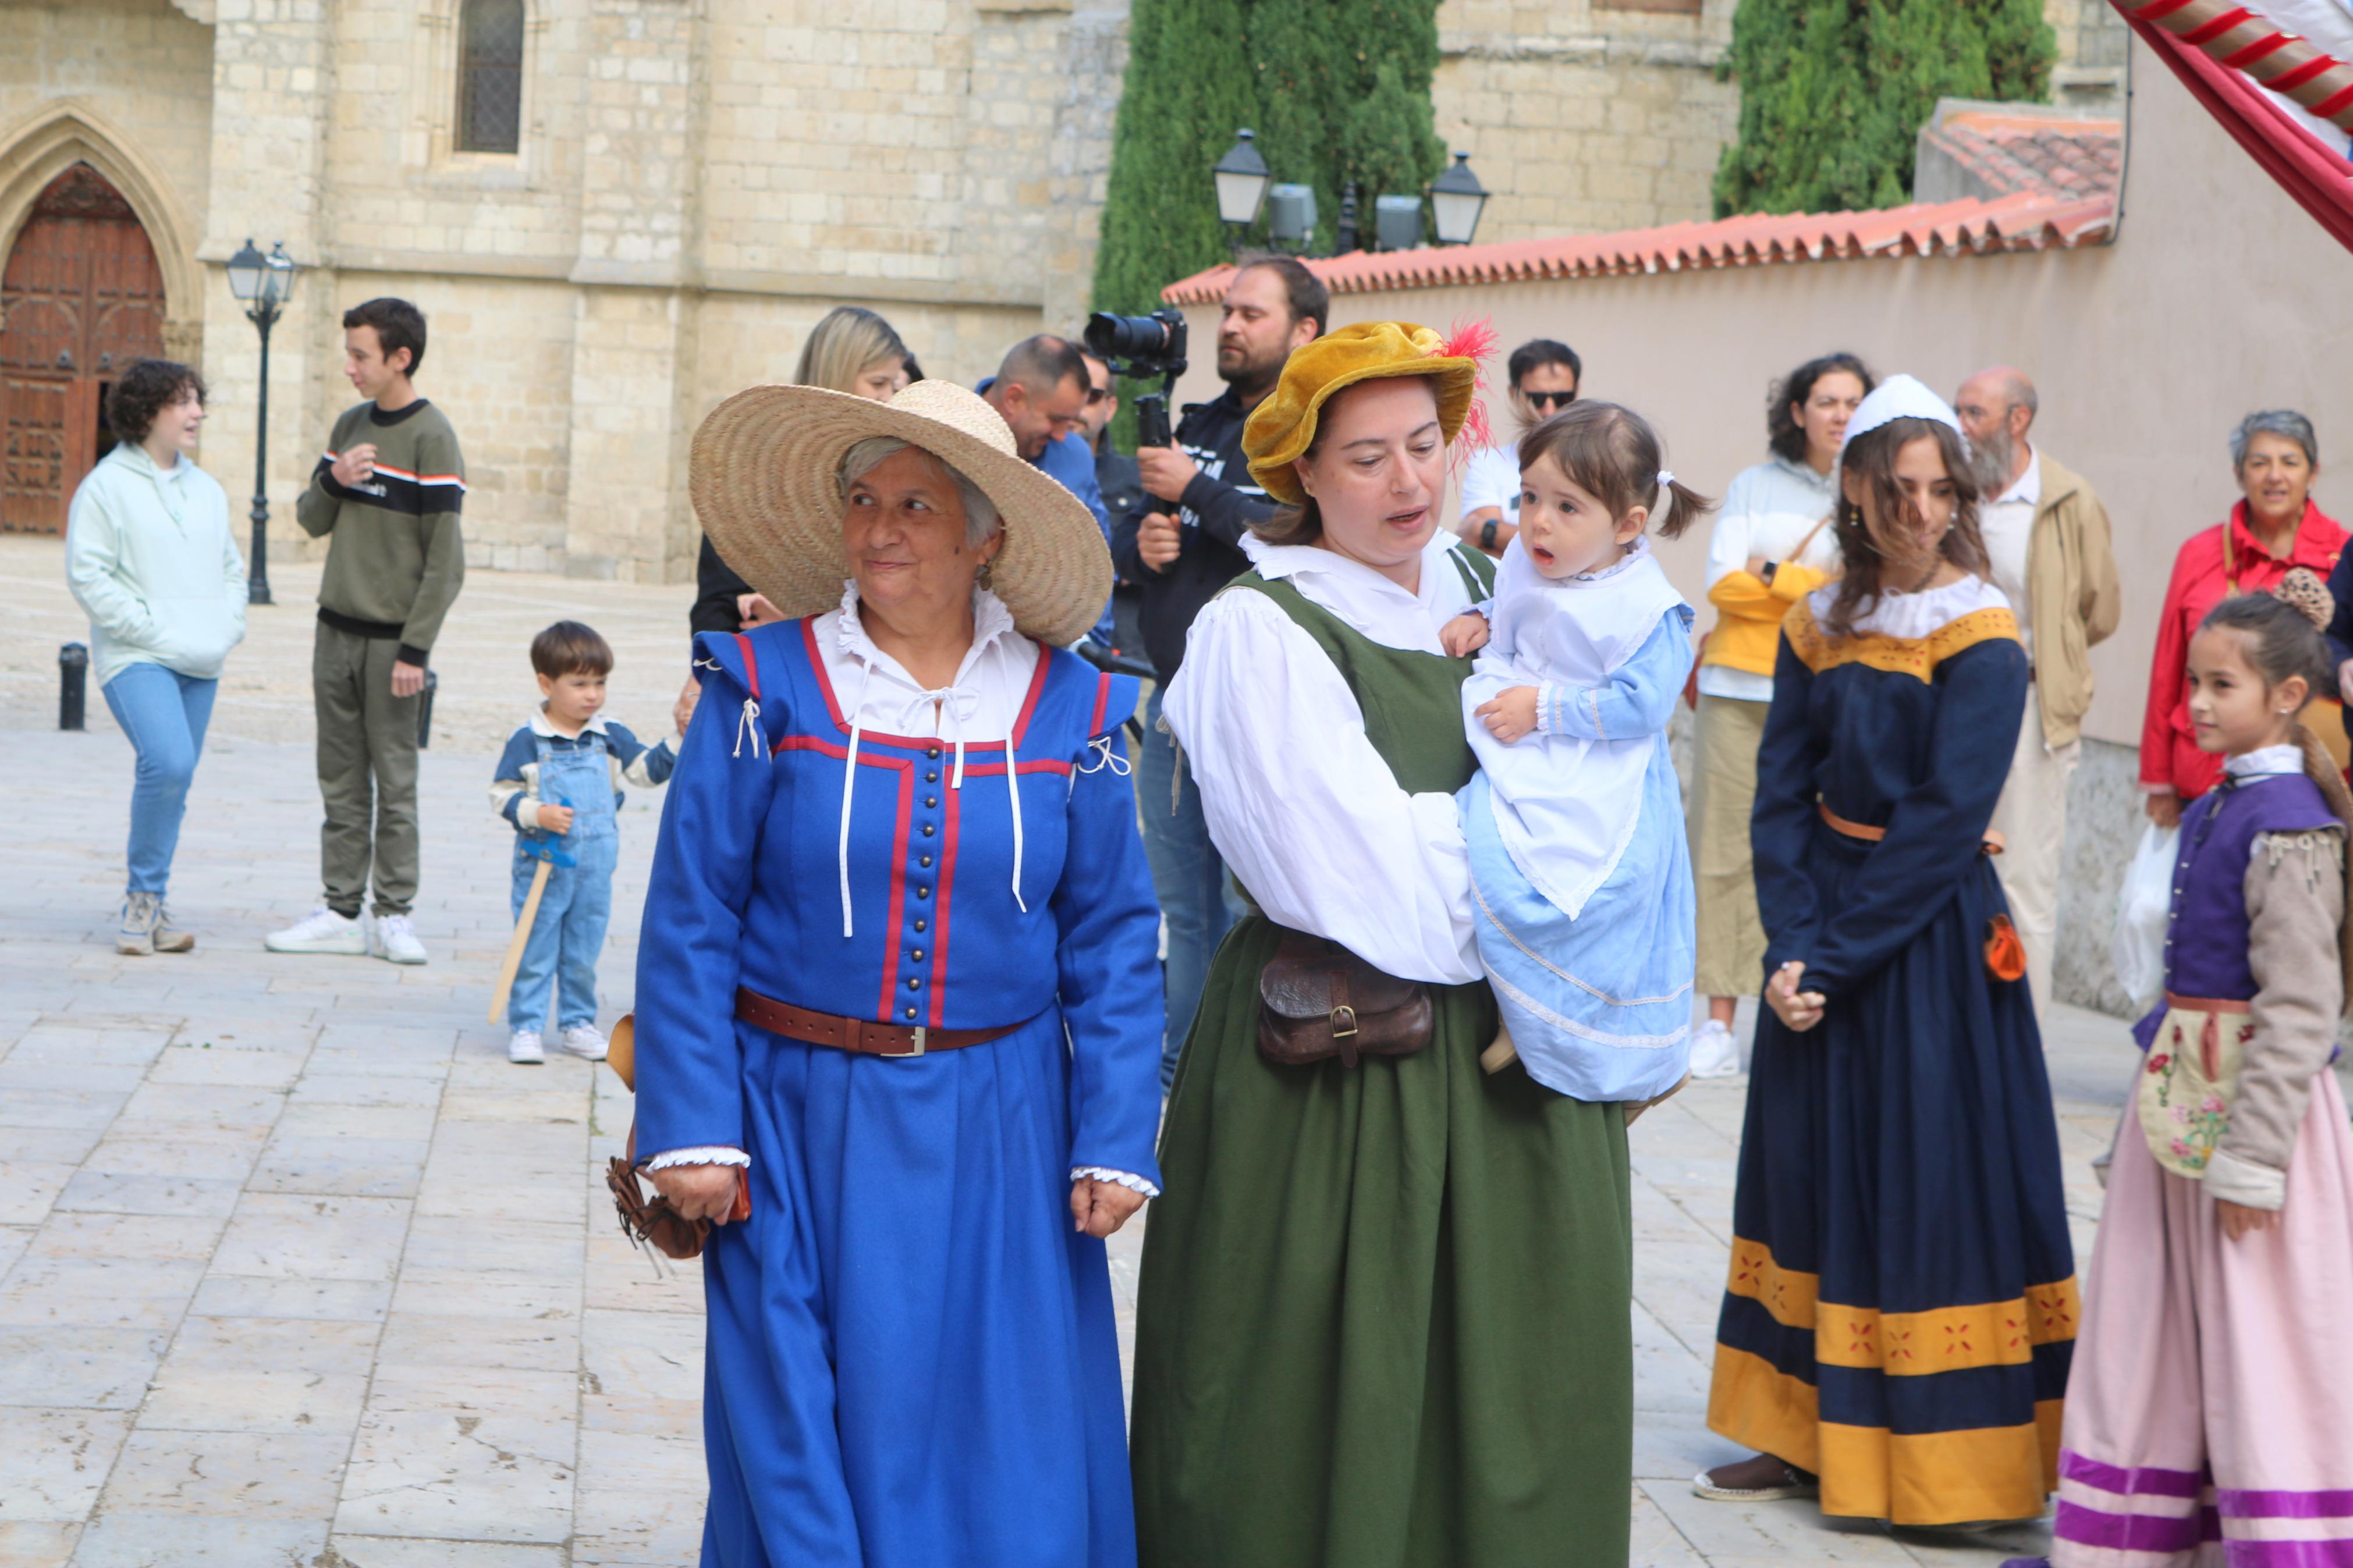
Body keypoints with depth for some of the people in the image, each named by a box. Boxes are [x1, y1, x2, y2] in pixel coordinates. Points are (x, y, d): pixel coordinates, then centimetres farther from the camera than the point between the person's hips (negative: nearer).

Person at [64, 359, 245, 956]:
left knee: (174, 778, 5)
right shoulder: (106, 487, -3)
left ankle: (150, 906, 14)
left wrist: (229, 627, 5)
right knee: (168, 763, -23)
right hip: (137, 659, -6)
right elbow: (88, 575, -8)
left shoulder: (207, 490, 17)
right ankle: (144, 895, -9)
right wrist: (155, 631, -14)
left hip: (201, 665, 6)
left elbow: (232, 569, 23)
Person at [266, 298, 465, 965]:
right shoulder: (350, 425, 11)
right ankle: (340, 912, 11)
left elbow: (445, 559, -12)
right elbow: (311, 521, 14)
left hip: (392, 639, -6)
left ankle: (394, 915, 5)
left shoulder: (431, 437, -10)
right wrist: (333, 481, -8)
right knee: (341, 780, 7)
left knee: (394, 781, -1)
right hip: (337, 629, 6)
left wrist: (415, 649, -16)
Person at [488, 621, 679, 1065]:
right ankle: (525, 1027, 8)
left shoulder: (610, 738, 4)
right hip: (543, 866, -3)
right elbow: (502, 794, -5)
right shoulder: (527, 742, -8)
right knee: (535, 950, 1)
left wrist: (679, 740, -13)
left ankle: (578, 1024, 23)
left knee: (584, 952, 11)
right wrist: (536, 814, -20)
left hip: (595, 869, 3)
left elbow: (646, 769, 1)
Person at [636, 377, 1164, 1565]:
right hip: (804, 1130, -1)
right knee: (805, 1451, 4)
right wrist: (692, 1130, -9)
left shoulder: (1069, 709, 2)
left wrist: (1115, 1141, -2)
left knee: (1013, 1466, 5)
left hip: (997, 1144, 2)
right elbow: (690, 922, -4)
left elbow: (1112, 942, 4)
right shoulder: (766, 687, -4)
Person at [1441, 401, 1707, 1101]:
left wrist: (1545, 707, -20)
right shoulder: (1524, 564, 5)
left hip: (1599, 793, -8)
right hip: (1522, 768, 8)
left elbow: (1641, 703, -21)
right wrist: (1478, 622, 4)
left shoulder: (1645, 608, -17)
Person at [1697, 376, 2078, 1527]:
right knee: (1808, 1168, 10)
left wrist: (1835, 957, -16)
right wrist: (1790, 945, -12)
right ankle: (1806, 1437, 21)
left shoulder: (1980, 637, -10)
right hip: (1820, 928, 6)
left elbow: (1944, 824, -16)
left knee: (1931, 1186, -2)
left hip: (1930, 939, -6)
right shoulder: (1819, 627, 6)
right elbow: (1781, 790, 1)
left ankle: (1943, 1464, 7)